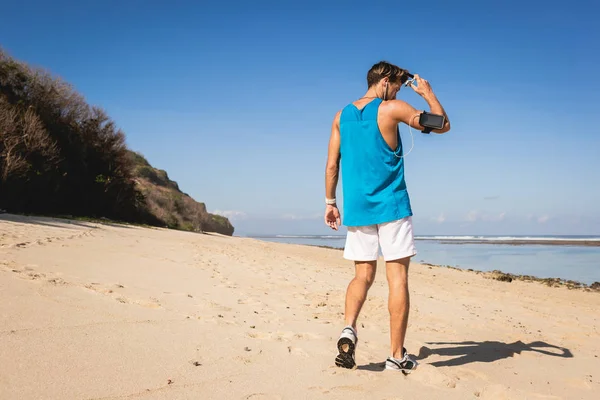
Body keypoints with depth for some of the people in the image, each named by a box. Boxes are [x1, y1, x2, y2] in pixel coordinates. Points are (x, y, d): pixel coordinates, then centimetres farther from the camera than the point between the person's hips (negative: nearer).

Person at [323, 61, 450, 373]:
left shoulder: (342, 116, 10)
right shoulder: (392, 109, -5)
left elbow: (332, 165, 10)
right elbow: (443, 125, 2)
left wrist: (330, 202, 16)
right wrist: (428, 93, 14)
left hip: (357, 207, 5)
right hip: (391, 206, -5)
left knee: (363, 275, 13)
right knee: (398, 277, 0)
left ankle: (349, 328, -12)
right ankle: (397, 355, 3)